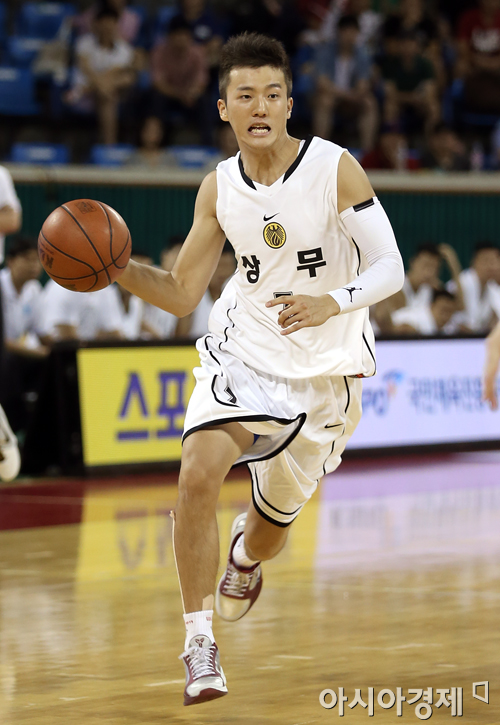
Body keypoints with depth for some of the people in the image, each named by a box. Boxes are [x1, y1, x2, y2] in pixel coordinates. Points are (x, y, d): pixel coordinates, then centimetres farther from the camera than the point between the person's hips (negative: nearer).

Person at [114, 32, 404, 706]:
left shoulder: (335, 168, -15)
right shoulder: (219, 188, -4)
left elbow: (390, 269, -15)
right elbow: (182, 295, 2)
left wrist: (333, 303, -34)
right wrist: (120, 270, -16)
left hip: (325, 371, -1)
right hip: (243, 353, 1)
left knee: (273, 522, 13)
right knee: (197, 474, -25)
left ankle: (245, 555, 54)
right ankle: (200, 644, -16)